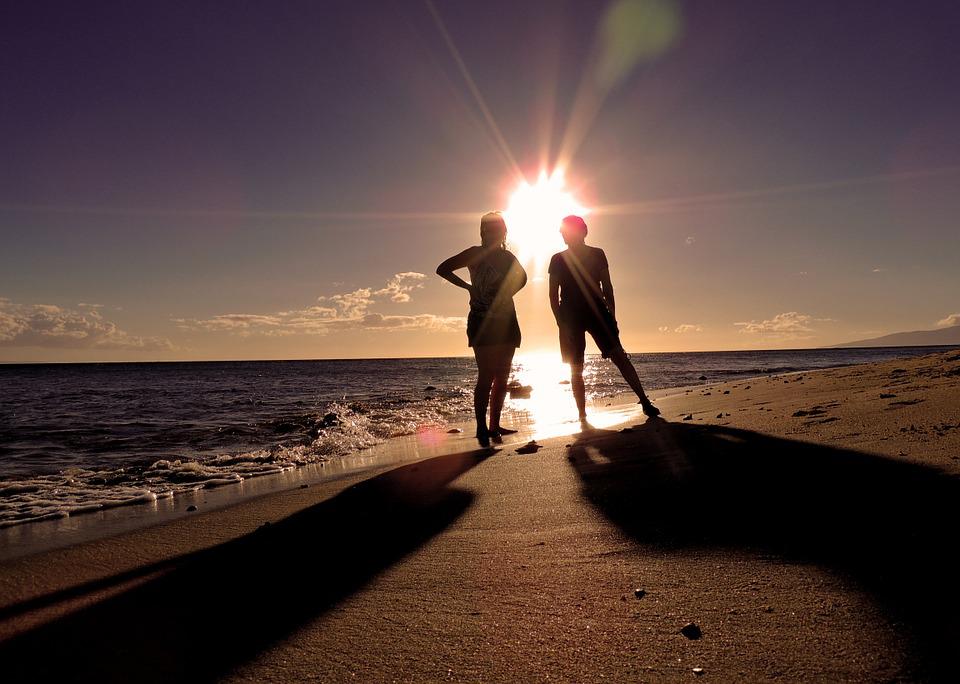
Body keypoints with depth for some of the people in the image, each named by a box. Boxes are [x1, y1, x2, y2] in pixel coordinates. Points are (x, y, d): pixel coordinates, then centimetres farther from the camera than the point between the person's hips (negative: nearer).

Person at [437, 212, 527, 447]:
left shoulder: (508, 258, 12)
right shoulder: (475, 254, -1)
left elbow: (521, 277, 30)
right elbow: (442, 269, -1)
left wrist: (507, 293, 12)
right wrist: (468, 286, -8)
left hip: (507, 322, 6)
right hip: (482, 323, -6)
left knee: (502, 377, 6)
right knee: (487, 376, -12)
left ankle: (494, 426, 14)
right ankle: (481, 428, -10)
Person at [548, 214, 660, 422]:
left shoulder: (597, 255, 9)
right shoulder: (557, 260, 7)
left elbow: (607, 287, 9)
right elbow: (554, 294, 4)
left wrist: (611, 316, 1)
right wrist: (560, 321, -6)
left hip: (597, 311, 0)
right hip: (570, 317, 0)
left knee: (618, 355, -15)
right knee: (575, 369, 1)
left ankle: (645, 401, -17)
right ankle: (582, 416, 7)